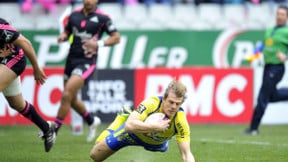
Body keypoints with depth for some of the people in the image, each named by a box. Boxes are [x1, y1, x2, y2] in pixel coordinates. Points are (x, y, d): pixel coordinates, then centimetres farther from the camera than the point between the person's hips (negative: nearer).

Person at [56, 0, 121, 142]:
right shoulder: (74, 15, 7)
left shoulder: (102, 18, -6)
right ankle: (92, 121, 40)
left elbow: (116, 37, -2)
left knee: (66, 95, -19)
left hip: (87, 62, -6)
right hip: (72, 59, 6)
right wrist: (63, 36, -4)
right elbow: (67, 32, 20)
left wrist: (98, 43, -16)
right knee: (71, 99, 14)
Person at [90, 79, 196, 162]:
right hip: (134, 133, -2)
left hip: (157, 143, 2)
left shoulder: (180, 121, -37)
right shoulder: (151, 103, -42)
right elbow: (130, 125, -52)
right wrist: (156, 126, -56)